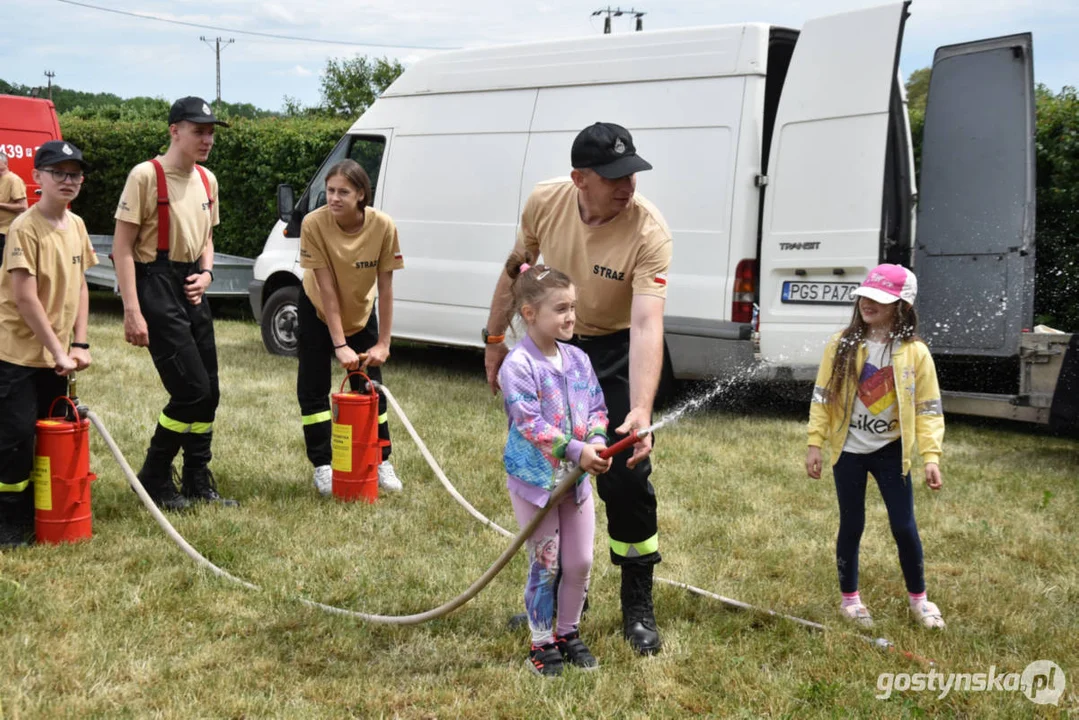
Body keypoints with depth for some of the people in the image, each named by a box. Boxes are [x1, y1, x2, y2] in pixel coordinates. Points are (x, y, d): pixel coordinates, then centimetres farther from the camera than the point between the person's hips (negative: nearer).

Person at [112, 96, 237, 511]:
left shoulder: (207, 180, 11)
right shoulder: (146, 175, -11)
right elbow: (123, 246, -13)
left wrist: (206, 272, 2)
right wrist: (132, 311, -18)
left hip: (191, 288, 8)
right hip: (156, 286, -8)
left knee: (208, 392, 8)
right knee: (192, 390, -10)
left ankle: (198, 484, 21)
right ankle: (154, 478, 8)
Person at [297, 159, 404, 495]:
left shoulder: (383, 227, -27)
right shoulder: (314, 224, -30)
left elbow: (385, 287, -20)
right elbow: (327, 288, -28)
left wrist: (383, 343, -19)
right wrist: (340, 345, -28)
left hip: (362, 313, 1)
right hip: (318, 312, -1)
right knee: (313, 389, 0)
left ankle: (381, 461, 18)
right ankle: (322, 466, 11)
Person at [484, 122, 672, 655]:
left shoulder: (649, 231, -28)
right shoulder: (545, 202, -17)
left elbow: (647, 325, -36)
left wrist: (641, 412, -46)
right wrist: (494, 338, 8)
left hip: (618, 351, -3)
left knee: (626, 476, -9)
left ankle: (638, 607, 8)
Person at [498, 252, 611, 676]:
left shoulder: (578, 359, 4)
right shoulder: (518, 365, -17)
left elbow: (596, 408, 7)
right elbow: (529, 423, -23)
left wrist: (597, 441, -13)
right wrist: (576, 451, -28)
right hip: (535, 479, -6)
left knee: (580, 563, 11)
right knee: (545, 565, 3)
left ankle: (568, 633, 30)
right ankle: (541, 644, 18)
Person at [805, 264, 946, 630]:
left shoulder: (915, 352, -7)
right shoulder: (842, 345, -4)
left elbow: (928, 408, -4)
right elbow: (822, 396, -1)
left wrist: (931, 455, -12)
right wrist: (815, 443, -5)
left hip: (890, 450, 0)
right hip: (848, 450, 1)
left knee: (904, 526, 2)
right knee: (851, 525, 8)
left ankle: (918, 597, 22)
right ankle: (850, 598, 25)